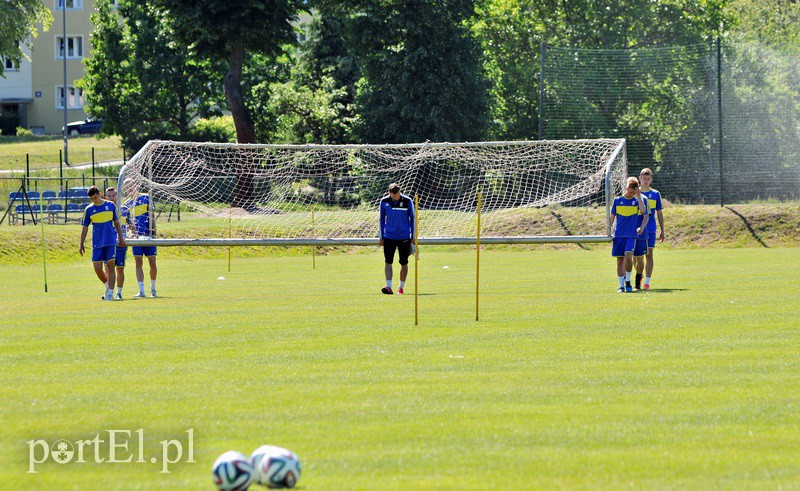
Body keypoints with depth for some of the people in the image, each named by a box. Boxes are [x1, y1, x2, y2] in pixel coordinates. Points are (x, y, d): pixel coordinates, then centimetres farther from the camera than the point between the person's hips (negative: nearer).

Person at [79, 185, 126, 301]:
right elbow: (85, 227, 7)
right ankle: (108, 285, 24)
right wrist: (81, 244, 5)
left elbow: (116, 222, 12)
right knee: (97, 269, -2)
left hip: (111, 242, -1)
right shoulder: (89, 209, 2)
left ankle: (110, 293, -2)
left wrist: (121, 238, 12)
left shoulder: (111, 205, 3)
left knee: (111, 267, -5)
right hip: (97, 243, 1)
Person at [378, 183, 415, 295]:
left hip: (404, 237, -1)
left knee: (404, 263, 5)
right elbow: (381, 219, 8)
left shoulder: (407, 201, -6)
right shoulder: (384, 201, -1)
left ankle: (401, 287, 17)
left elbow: (412, 218, 3)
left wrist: (413, 237, 3)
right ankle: (389, 287, -15)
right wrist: (381, 237, 7)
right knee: (388, 262, -10)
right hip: (389, 237, 1)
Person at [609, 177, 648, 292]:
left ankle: (627, 280, -1)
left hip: (632, 235, -2)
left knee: (628, 256, -20)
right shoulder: (617, 200, 7)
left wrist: (638, 196, -19)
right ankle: (621, 285, 8)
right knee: (620, 260, 1)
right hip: (619, 235, 2)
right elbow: (612, 217, 13)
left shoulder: (637, 200, 4)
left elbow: (643, 211, -16)